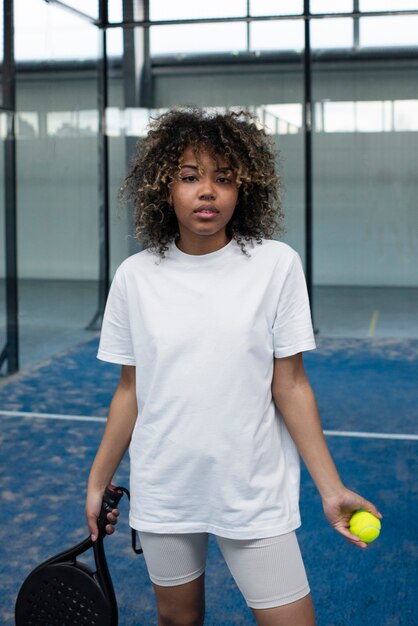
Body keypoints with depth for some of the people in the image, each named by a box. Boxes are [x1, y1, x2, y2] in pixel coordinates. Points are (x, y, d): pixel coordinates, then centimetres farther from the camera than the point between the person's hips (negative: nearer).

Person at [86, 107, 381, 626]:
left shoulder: (276, 264, -7)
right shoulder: (135, 276, -1)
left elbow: (290, 386, -5)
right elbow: (130, 391, 6)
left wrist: (330, 489, -8)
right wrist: (97, 482, 8)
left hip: (255, 495, -2)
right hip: (162, 495, 2)